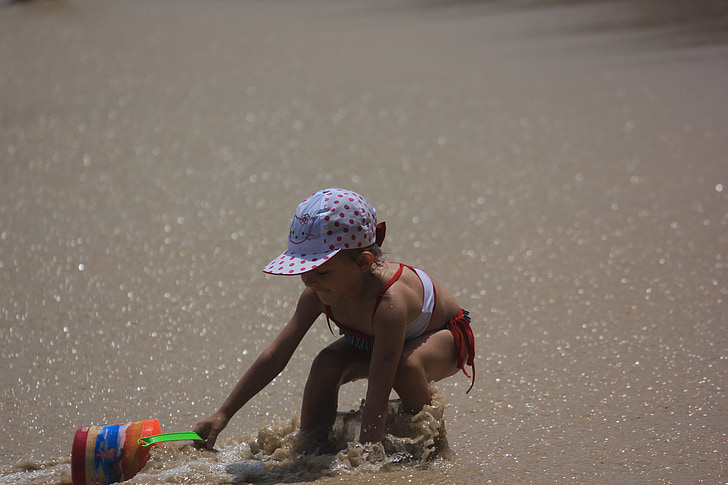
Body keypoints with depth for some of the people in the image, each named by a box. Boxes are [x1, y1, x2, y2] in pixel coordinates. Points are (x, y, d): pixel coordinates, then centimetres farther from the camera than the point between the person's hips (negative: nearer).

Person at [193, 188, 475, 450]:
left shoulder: (389, 302, -45)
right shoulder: (320, 292, -25)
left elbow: (377, 398, -47)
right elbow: (275, 357, -16)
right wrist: (222, 415, -17)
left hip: (444, 337, -6)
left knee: (406, 365, -38)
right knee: (327, 365, -21)